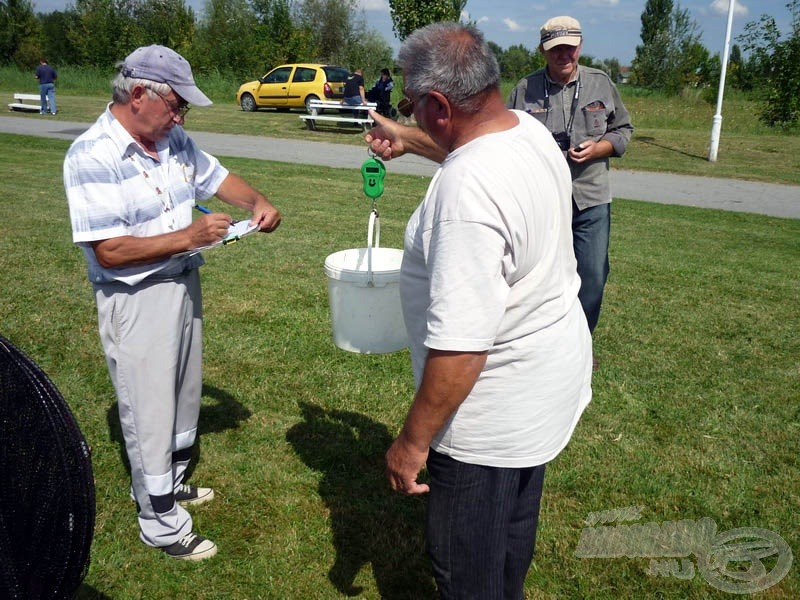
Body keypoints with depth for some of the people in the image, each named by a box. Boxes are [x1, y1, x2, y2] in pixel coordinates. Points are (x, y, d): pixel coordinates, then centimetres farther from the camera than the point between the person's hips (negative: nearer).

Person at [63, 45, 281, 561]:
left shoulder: (173, 139, 0)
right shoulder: (92, 157, -22)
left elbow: (217, 177, 14)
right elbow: (110, 251, -25)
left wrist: (257, 201, -6)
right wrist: (190, 236, -27)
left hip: (184, 285, 8)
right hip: (135, 301, -8)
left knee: (183, 393, 22)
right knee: (150, 410, 5)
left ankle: (170, 481, 45)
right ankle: (161, 522, 23)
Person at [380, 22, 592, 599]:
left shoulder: (467, 192, -34)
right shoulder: (531, 129, -4)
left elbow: (458, 349, -35)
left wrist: (412, 442, -22)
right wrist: (403, 139, 32)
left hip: (495, 414, -9)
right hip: (553, 378, 10)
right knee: (515, 523, 31)